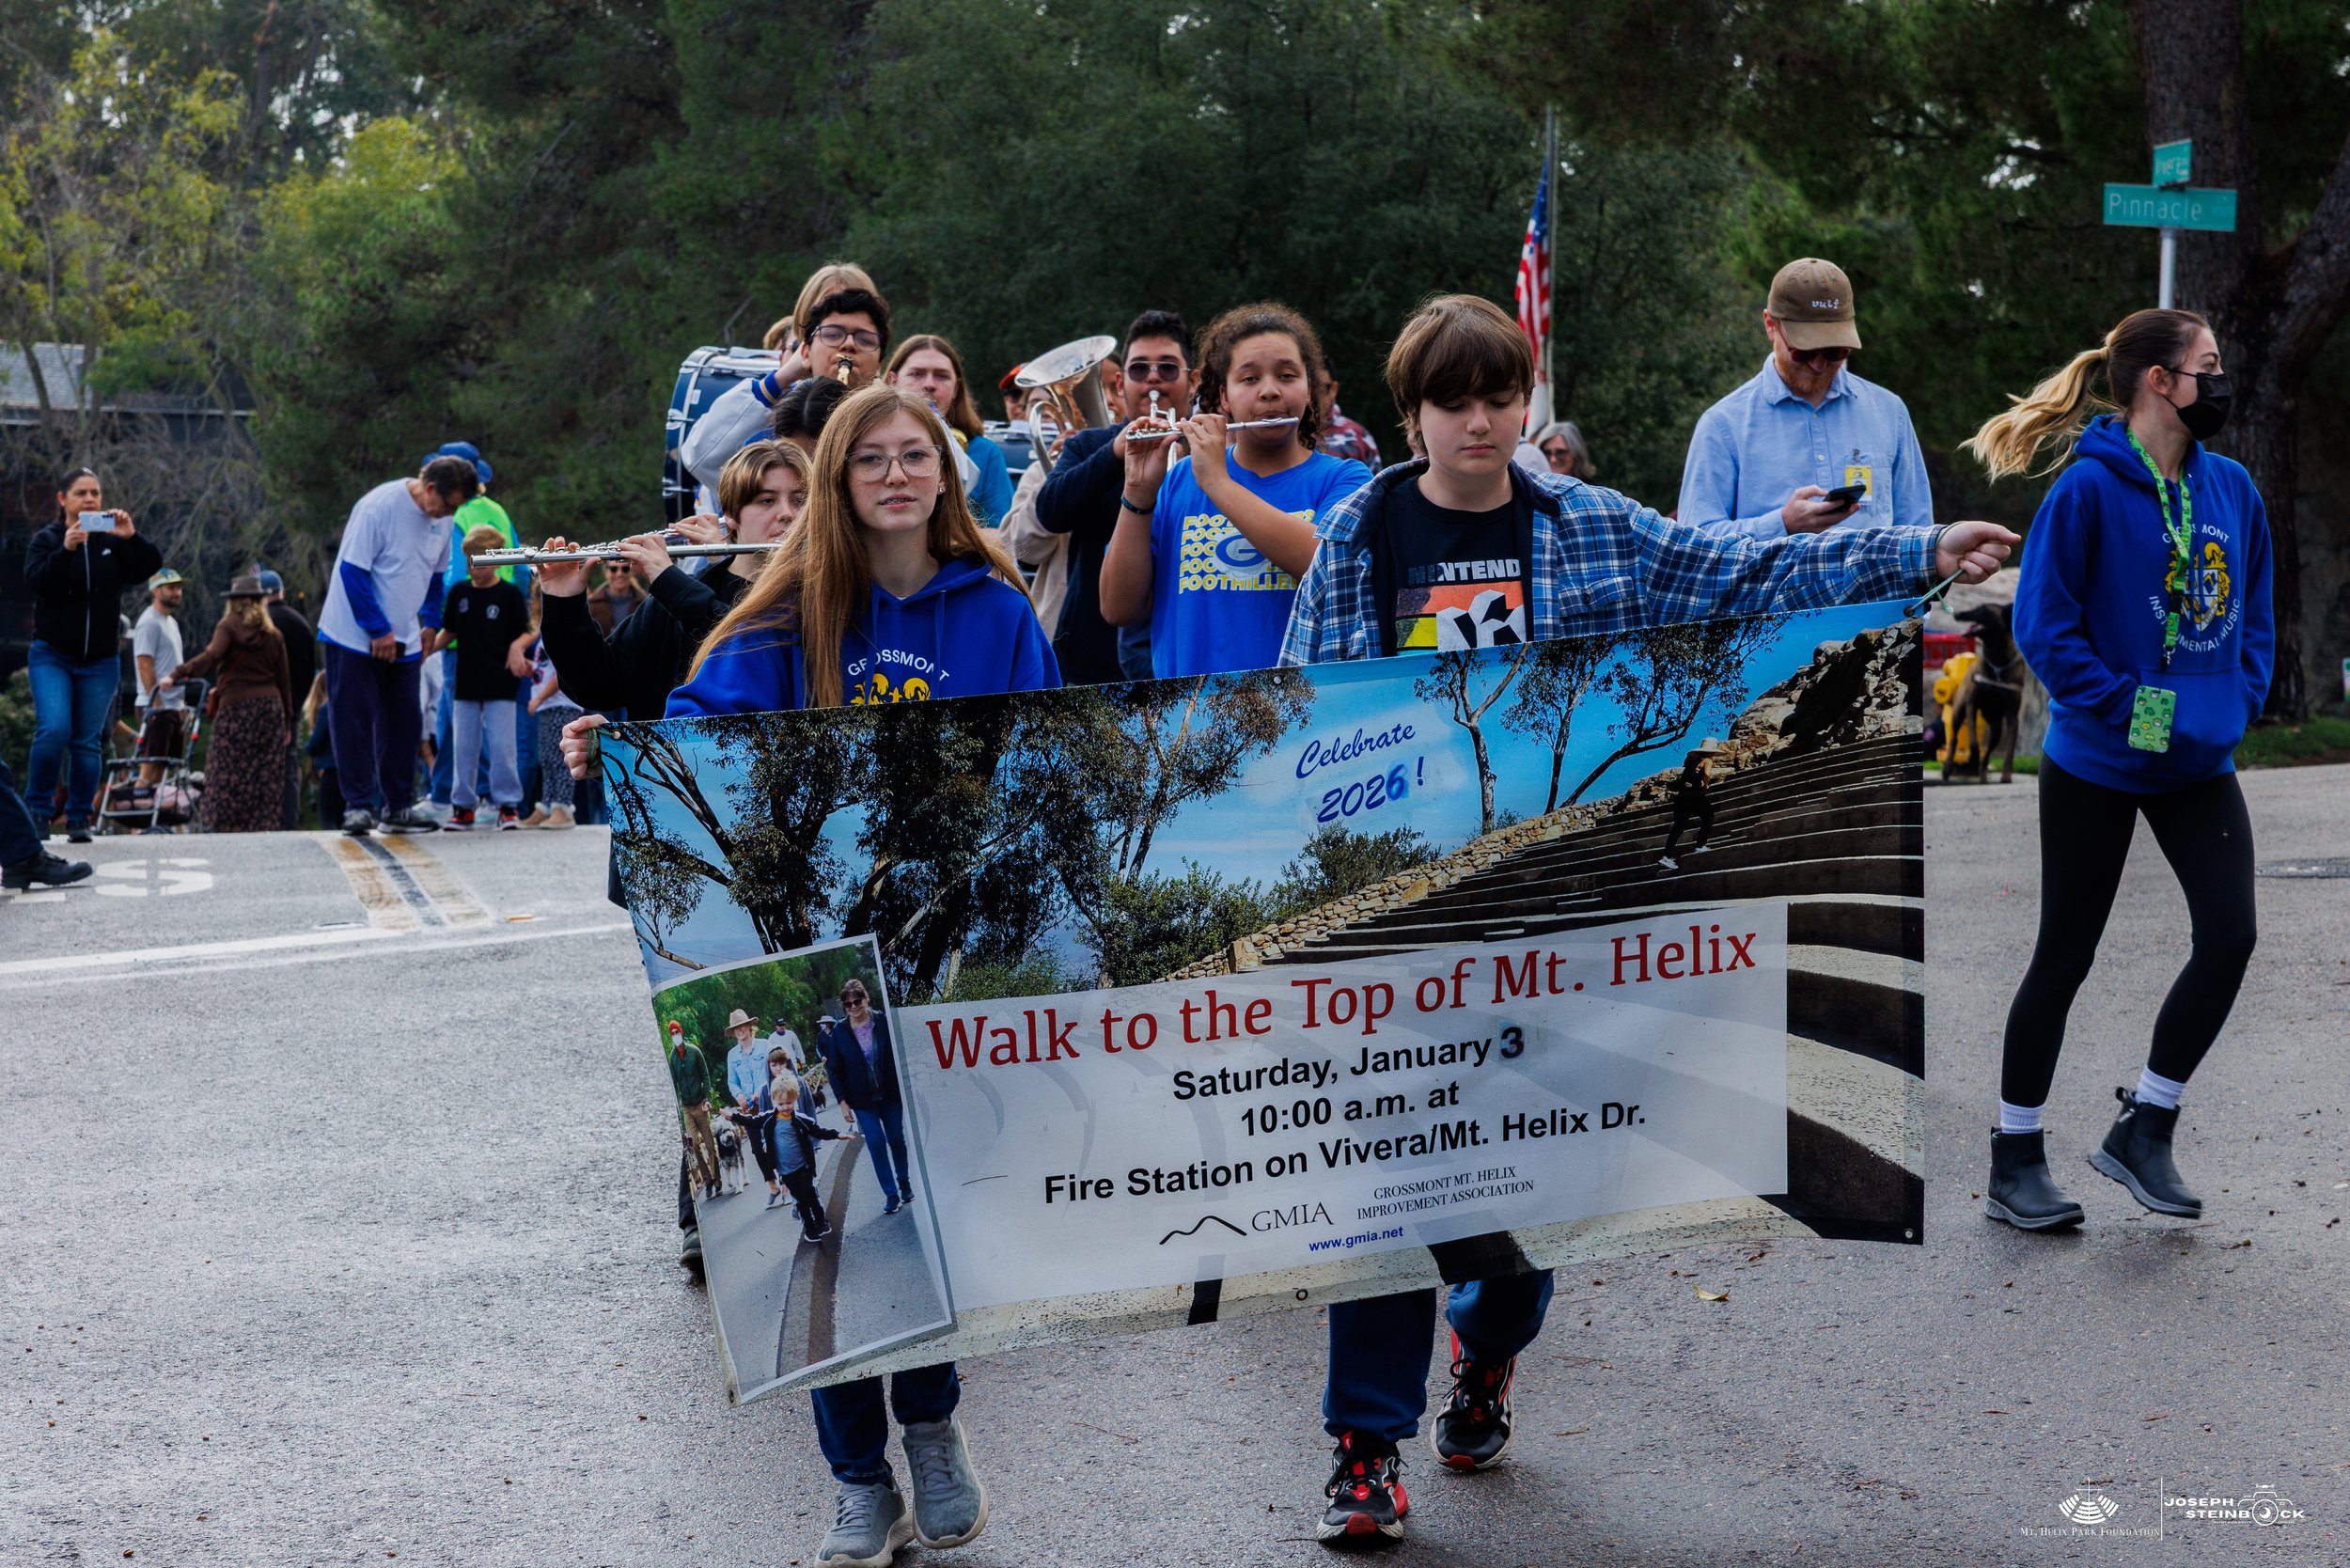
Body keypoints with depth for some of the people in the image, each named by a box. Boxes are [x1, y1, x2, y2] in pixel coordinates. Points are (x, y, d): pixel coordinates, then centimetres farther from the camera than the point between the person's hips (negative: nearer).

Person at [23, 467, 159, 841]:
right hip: (52, 656, -2)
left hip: (99, 660, 2)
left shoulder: (113, 541, 5)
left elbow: (151, 566, -8)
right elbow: (36, 581, -16)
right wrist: (65, 550, -31)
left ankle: (79, 818, 9)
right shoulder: (47, 539, 0)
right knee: (53, 730, -17)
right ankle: (38, 810, -3)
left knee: (87, 741, 1)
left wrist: (132, 538, -25)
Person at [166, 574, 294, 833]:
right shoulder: (273, 634, 13)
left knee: (229, 774, -4)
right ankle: (261, 826, 1)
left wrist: (176, 675, -21)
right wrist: (287, 722, 18)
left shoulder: (229, 626, 0)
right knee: (265, 774, 3)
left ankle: (229, 828, -10)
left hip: (236, 706, -4)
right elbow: (284, 679, 13)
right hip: (270, 706, 4)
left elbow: (211, 657, -18)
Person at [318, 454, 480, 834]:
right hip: (354, 636, -7)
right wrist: (378, 631, -17)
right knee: (354, 721, -4)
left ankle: (398, 806, 14)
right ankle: (358, 806, 0)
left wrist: (430, 623, 8)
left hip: (402, 643, 7)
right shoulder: (379, 507, -18)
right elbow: (353, 570, -18)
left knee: (403, 723, 7)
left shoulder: (440, 521, 4)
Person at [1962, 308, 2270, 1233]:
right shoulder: (2089, 487, -14)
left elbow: (2254, 611, 15)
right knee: (2065, 956, 4)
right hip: (2097, 764, -5)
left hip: (2200, 765, 5)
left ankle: (2144, 1131, 8)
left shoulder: (2230, 487, 5)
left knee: (2229, 933, -8)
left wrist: (2240, 698, 1)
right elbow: (2043, 624, -15)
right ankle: (2016, 1163, 17)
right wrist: (2124, 706, -17)